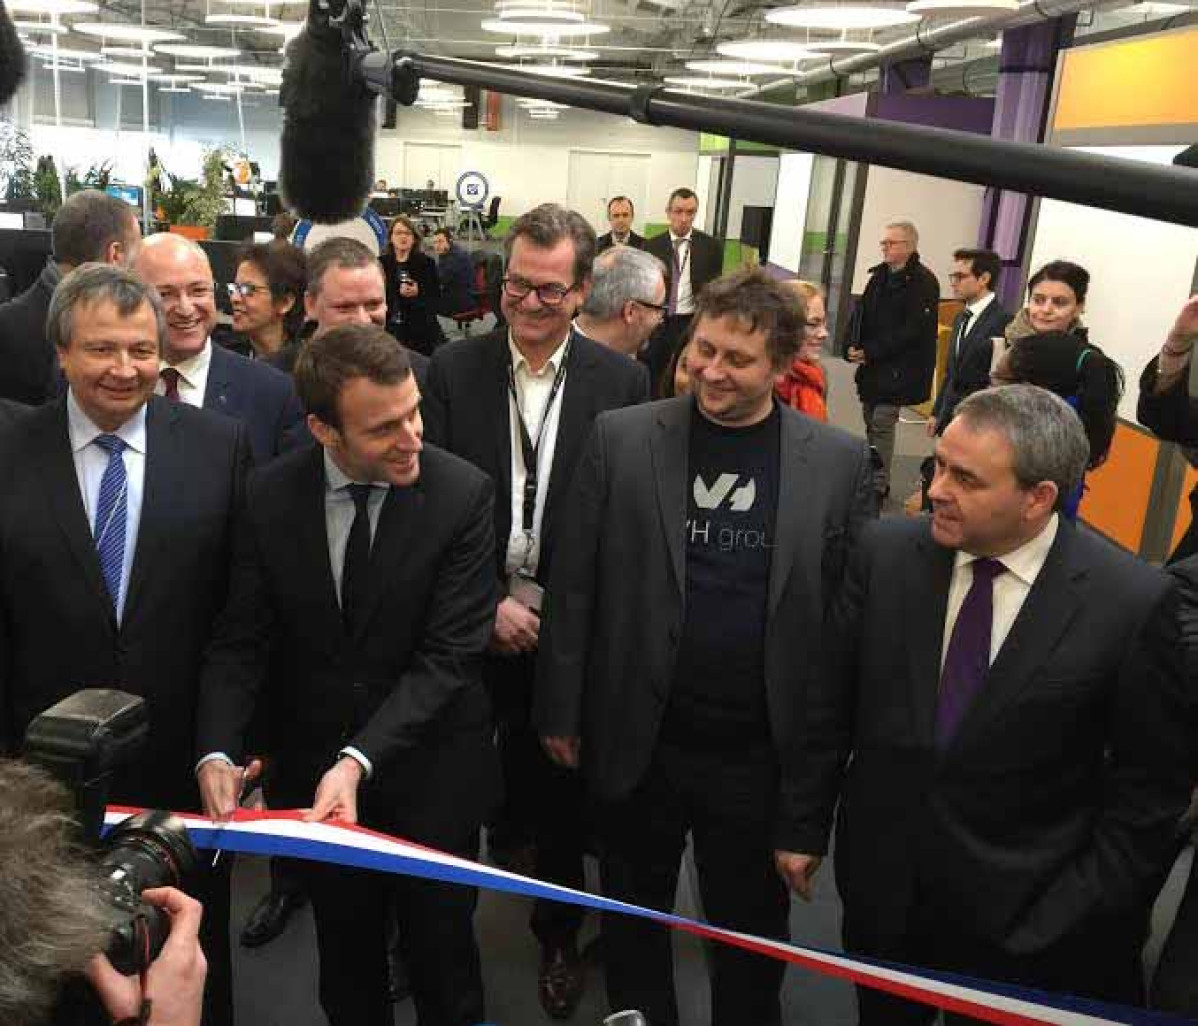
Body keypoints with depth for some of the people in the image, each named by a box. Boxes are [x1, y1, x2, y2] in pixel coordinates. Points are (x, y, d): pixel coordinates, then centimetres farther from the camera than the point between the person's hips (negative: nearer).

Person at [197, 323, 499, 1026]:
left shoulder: (463, 493, -18)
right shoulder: (271, 495, -10)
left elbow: (449, 656, -20)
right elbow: (241, 641, -5)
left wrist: (360, 759, -29)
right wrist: (218, 751, -20)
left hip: (430, 773, -2)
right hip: (315, 770, 3)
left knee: (441, 953, 18)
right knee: (345, 954, 23)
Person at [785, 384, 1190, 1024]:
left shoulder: (1132, 602, -17)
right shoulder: (886, 553, -10)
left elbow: (1152, 781, -8)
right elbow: (831, 702, 0)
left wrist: (1078, 917, -9)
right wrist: (806, 827, 4)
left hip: (1027, 914, -2)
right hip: (883, 887, 3)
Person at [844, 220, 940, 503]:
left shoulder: (923, 282, -12)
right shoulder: (879, 275, 10)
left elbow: (912, 330, -18)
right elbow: (861, 312, 13)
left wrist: (870, 352, -17)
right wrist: (852, 347, -5)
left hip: (898, 370, -7)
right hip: (871, 365, 7)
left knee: (882, 424, -8)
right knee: (871, 422, 13)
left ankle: (878, 488, 0)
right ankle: (873, 478, 27)